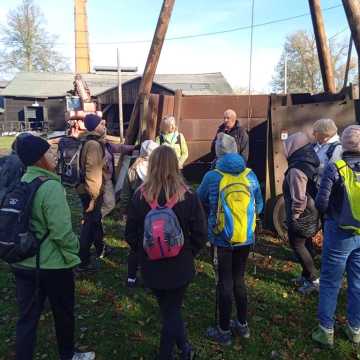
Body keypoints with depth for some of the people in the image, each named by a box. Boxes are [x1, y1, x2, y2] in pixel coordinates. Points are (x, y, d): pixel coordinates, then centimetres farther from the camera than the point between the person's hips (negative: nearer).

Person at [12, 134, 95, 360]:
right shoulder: (51, 186, -22)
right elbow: (61, 231, -25)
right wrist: (74, 250, -8)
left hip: (23, 262, 6)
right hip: (53, 264, -6)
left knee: (27, 317, 16)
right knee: (63, 313, 18)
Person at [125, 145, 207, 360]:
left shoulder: (140, 197, -13)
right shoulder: (188, 197, -16)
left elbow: (131, 235, -5)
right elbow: (200, 234, -11)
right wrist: (188, 254, 6)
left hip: (151, 267, 2)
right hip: (180, 267, -1)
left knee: (169, 309, 24)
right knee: (172, 311, 18)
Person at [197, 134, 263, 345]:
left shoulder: (212, 177, -13)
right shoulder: (250, 175, -4)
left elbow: (199, 202, 3)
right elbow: (259, 206, 5)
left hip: (221, 239, -3)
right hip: (245, 238, 4)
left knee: (225, 284, 9)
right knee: (239, 280, 20)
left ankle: (224, 331, 22)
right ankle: (243, 325, 33)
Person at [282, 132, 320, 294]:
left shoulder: (297, 169, -24)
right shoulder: (311, 163, 5)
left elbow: (299, 198, -26)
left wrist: (294, 217, -13)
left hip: (302, 216, -9)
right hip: (312, 213, 9)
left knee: (298, 245, 4)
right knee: (306, 244, 18)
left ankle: (313, 280, 10)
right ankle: (306, 276, 31)